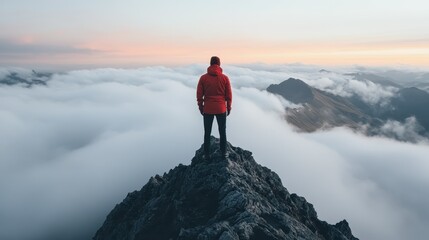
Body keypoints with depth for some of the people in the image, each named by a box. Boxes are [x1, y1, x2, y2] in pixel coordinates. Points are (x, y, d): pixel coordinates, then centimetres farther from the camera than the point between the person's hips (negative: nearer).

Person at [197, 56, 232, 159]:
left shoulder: (203, 78, -4)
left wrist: (201, 107, 10)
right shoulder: (225, 78, -5)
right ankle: (223, 153, 19)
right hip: (221, 109, 0)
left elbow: (199, 95, -2)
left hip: (207, 109, 0)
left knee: (207, 133, 10)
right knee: (222, 132, 13)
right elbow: (229, 95, -2)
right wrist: (228, 107, 10)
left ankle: (207, 154, 15)